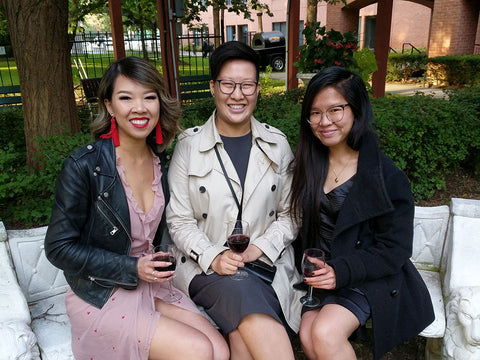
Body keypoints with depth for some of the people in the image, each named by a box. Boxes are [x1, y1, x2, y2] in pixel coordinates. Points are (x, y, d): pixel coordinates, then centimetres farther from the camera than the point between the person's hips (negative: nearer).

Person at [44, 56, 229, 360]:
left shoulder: (162, 162, 0)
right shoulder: (84, 166, -17)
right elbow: (59, 247, -12)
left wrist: (157, 267, -2)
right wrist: (132, 268, -18)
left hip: (151, 285, 5)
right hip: (101, 296, -4)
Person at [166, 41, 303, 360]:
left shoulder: (277, 144, 7)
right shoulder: (189, 146, 2)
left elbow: (289, 214, 8)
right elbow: (179, 220, 1)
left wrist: (259, 248, -8)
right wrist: (213, 257, -15)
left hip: (267, 262, 1)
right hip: (208, 267, 0)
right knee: (244, 292, -33)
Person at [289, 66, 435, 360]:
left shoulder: (387, 176, -12)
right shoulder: (308, 165, 3)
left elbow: (395, 250, -10)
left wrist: (342, 272, -21)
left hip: (367, 279, -4)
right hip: (321, 273, 4)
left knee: (325, 333, -25)